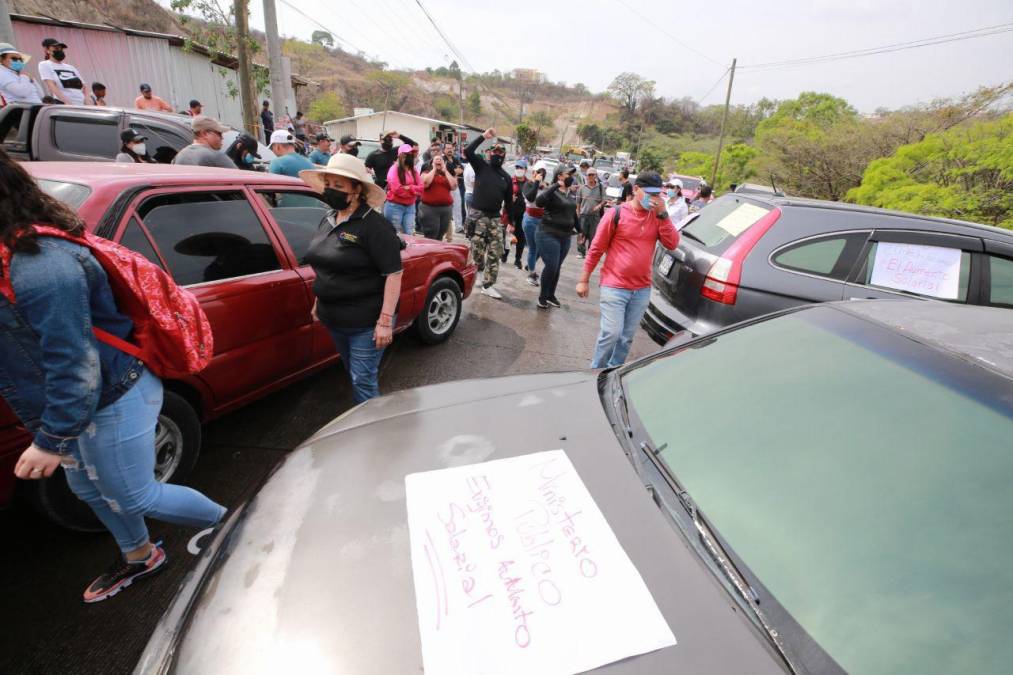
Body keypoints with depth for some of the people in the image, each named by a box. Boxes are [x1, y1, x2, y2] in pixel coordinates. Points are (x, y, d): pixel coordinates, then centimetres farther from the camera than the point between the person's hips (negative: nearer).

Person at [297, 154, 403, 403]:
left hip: (366, 322, -8)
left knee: (363, 380, 1)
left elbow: (393, 273, -21)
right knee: (355, 375, 22)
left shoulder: (374, 224, -17)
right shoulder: (328, 220, 7)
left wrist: (385, 321, -24)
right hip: (334, 319, 8)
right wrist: (319, 302, 21)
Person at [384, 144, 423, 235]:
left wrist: (408, 188, -14)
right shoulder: (394, 169, -6)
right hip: (395, 206, -5)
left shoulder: (414, 171, 13)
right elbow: (396, 189, -17)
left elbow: (420, 188, 3)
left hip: (410, 206, 5)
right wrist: (413, 190, -4)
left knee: (410, 234, -1)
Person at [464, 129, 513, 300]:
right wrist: (483, 136, -13)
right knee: (477, 251, -5)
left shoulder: (506, 177, 11)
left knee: (495, 253, 2)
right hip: (477, 215, -3)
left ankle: (488, 285, 10)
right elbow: (467, 151, -14)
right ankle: (480, 271, 20)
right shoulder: (481, 166, 3)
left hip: (495, 218, 4)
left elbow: (508, 201, 16)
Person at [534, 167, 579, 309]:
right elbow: (538, 202, -30)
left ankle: (551, 295, 25)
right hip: (549, 235, -7)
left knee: (557, 268, 12)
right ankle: (542, 296, 7)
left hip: (565, 237, 7)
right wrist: (555, 186, -30)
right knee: (551, 266, -10)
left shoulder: (571, 194, 12)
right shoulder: (551, 191, -10)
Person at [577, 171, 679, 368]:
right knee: (611, 333, -8)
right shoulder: (617, 213, -7)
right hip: (614, 287, -4)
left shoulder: (657, 217, 6)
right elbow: (596, 249, -4)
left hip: (642, 290, 5)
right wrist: (583, 280, -3)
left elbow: (672, 244, -4)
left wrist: (663, 214, -11)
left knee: (627, 337, 11)